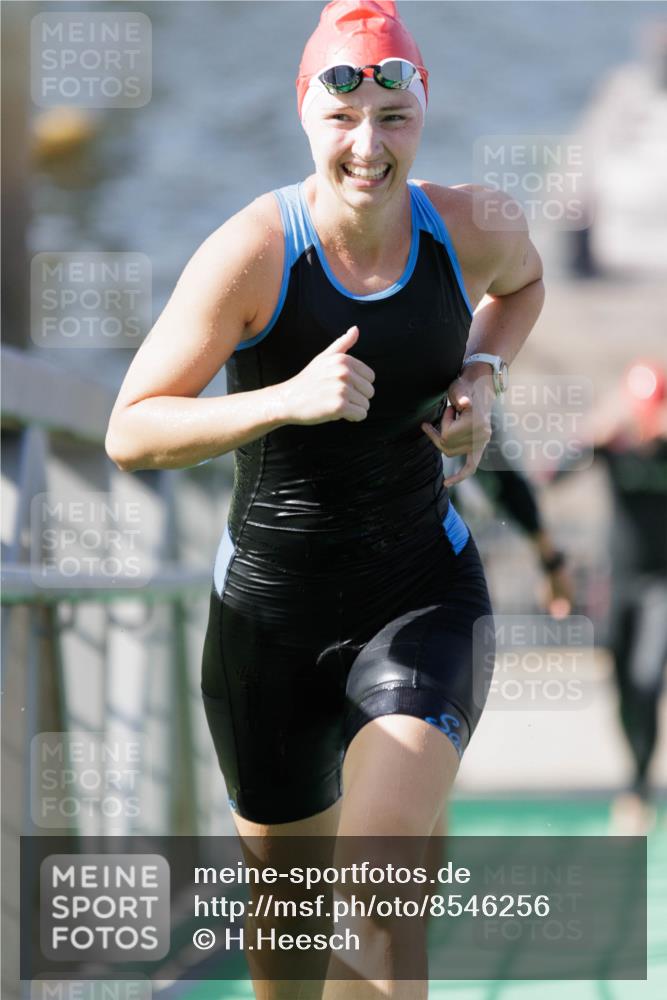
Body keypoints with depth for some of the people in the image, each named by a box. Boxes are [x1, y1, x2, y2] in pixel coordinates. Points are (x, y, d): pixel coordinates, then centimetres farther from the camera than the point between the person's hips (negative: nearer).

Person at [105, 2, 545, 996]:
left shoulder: (476, 230, -7)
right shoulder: (253, 252, -17)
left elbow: (523, 283, 20)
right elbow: (130, 432, -17)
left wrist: (483, 374, 0)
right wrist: (287, 399, -30)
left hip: (424, 592, 0)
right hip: (270, 609, 0)